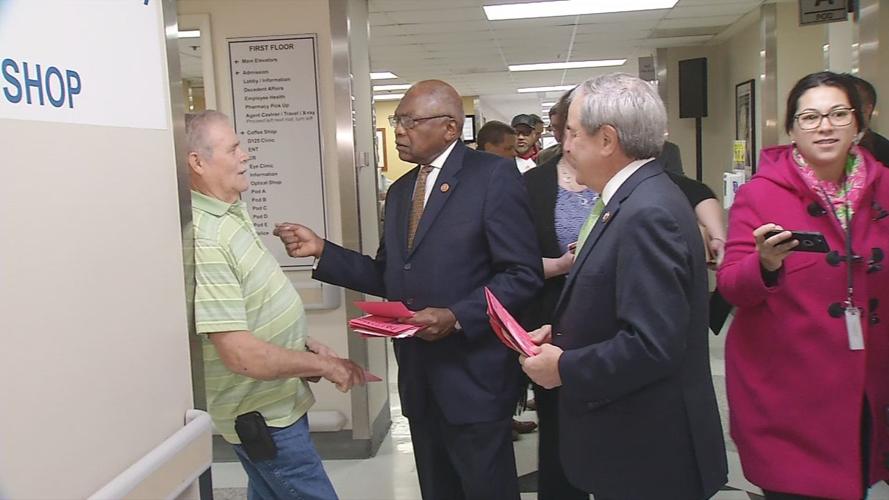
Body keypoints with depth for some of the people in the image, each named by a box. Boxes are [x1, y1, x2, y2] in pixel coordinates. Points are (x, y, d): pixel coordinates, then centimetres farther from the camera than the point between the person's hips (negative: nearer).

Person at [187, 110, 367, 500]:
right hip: (263, 413, -9)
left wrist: (307, 346, 7)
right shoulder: (204, 242, -26)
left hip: (275, 400, 9)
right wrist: (323, 365, -16)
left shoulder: (233, 211, 5)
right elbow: (242, 355, -28)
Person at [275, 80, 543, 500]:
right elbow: (390, 278, 14)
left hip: (473, 375, -7)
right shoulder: (400, 190, 14)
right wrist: (322, 250, 4)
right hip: (418, 377, 7)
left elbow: (523, 274, -15)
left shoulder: (493, 176, -10)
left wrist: (456, 317, -24)